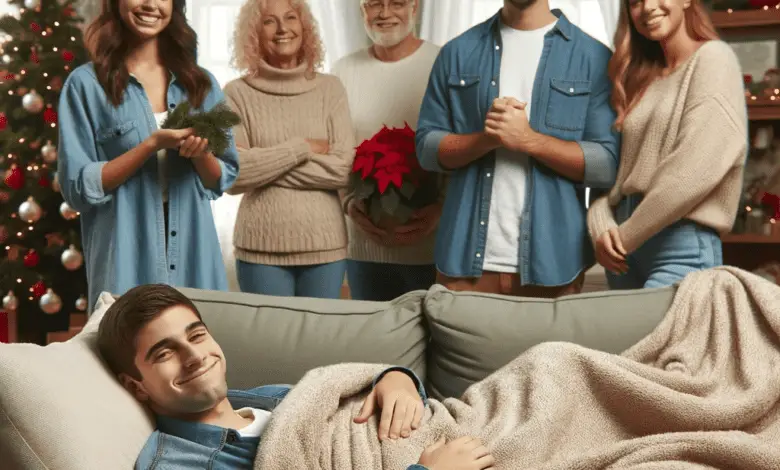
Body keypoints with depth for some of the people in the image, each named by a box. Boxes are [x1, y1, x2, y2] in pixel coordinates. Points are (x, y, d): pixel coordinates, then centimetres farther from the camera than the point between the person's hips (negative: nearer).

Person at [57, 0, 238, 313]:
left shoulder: (201, 83, 8)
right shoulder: (87, 83, -2)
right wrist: (152, 145, -17)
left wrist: (200, 152, -12)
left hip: (194, 252, 3)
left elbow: (224, 178, 9)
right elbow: (77, 187, -7)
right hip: (126, 258, -3)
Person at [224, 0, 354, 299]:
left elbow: (343, 169, -6)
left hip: (325, 244, 2)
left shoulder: (330, 89, 3)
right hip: (260, 247, -1)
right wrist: (302, 148, -10)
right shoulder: (238, 93, -1)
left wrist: (263, 167, -9)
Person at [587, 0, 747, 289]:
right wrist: (601, 227, -5)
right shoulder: (641, 79, 18)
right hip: (625, 251, 7)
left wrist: (626, 236, -11)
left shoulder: (712, 59, -3)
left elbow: (698, 167, -15)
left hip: (683, 244, -7)